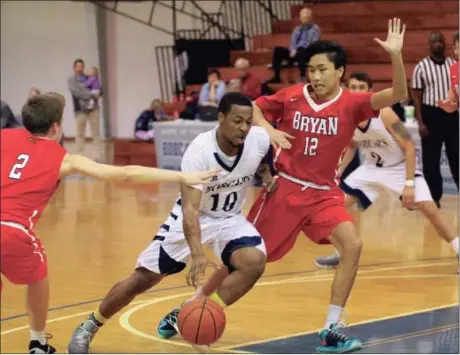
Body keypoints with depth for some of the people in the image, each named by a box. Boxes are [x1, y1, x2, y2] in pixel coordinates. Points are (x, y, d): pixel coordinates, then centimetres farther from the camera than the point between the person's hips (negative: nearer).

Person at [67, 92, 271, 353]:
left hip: (230, 219, 3)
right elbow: (190, 208, -40)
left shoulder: (260, 139, -22)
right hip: (195, 216, -3)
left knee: (255, 261, -26)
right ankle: (89, 326, 21)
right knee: (144, 277, 0)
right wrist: (197, 254, -52)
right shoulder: (199, 151, -33)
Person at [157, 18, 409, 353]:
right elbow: (251, 108, 4)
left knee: (352, 245, -22)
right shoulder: (292, 96, -8)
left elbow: (398, 95, -23)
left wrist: (395, 55, -38)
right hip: (285, 187, 0)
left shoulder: (351, 104, -10)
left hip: (324, 193, 0)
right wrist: (267, 129, -16)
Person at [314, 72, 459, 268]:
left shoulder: (384, 114, -28)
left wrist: (409, 184, -27)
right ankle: (341, 253, 10)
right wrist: (338, 172, 0)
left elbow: (409, 148, -23)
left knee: (428, 208, -19)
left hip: (400, 167, -5)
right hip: (372, 168, 5)